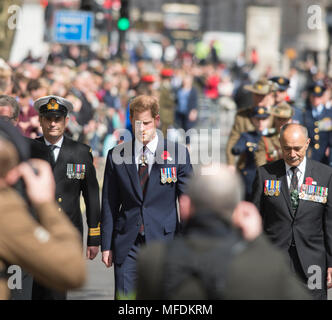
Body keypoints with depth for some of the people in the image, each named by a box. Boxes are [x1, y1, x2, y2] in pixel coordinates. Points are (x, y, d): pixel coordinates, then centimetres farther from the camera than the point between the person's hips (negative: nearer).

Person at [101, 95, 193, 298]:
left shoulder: (178, 154, 1)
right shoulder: (116, 156, 5)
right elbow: (109, 204, 9)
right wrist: (107, 245, 6)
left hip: (163, 241, -1)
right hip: (127, 245, 1)